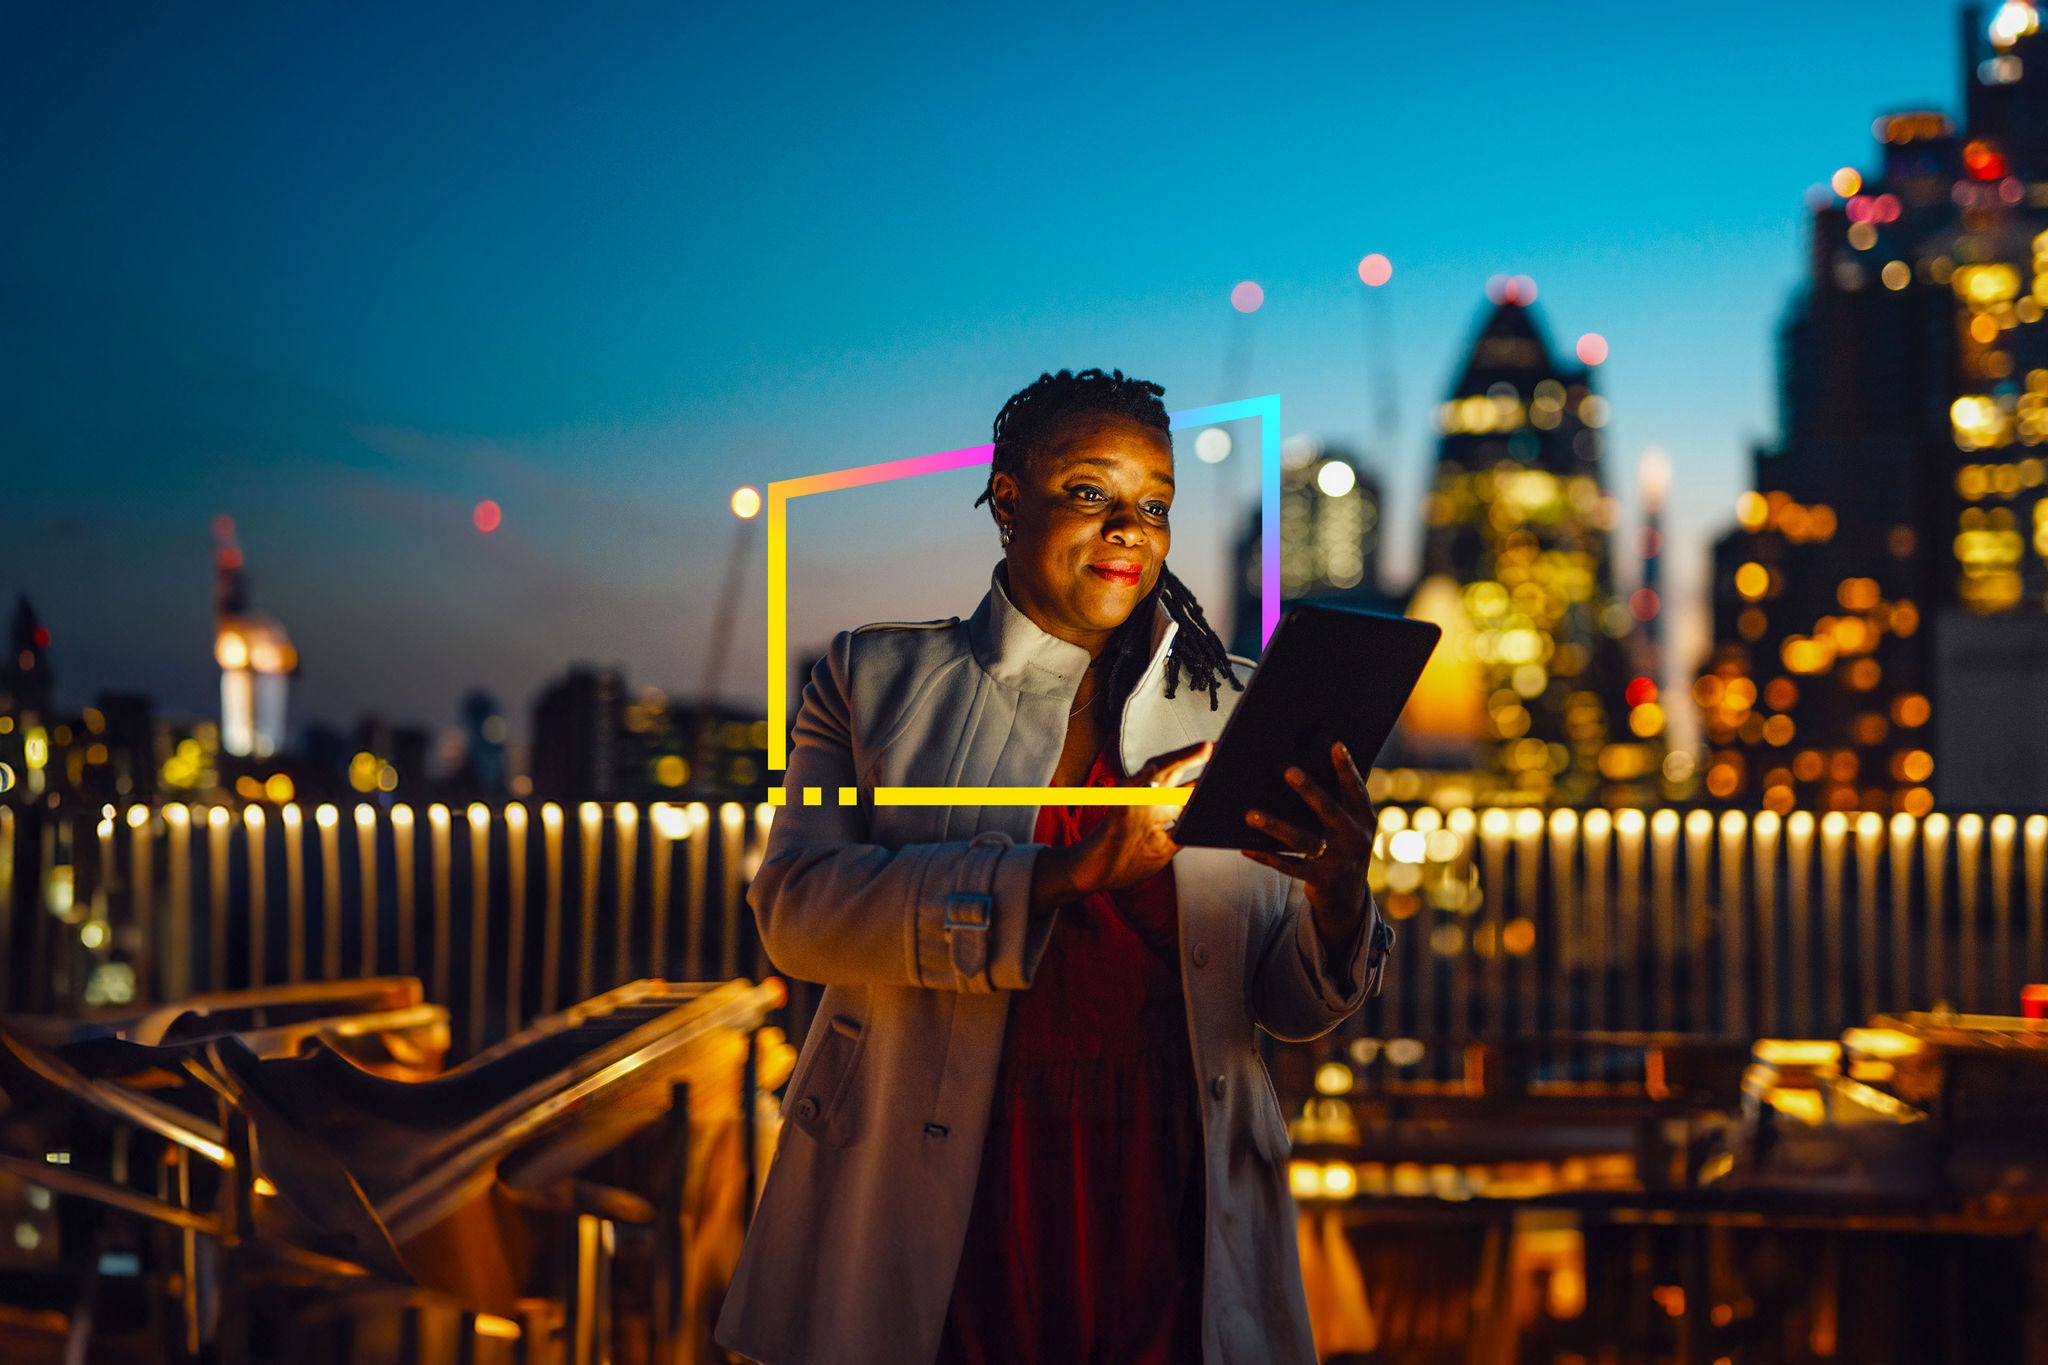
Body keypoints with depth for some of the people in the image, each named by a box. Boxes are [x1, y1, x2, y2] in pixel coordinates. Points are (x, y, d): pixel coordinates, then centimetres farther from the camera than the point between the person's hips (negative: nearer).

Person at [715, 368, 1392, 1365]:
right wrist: (1063, 875, -22)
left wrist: (1338, 899, -17)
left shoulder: (1235, 710, 8)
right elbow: (795, 907, -11)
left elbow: (1289, 1005, 7)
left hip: (1162, 1201, 2)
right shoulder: (878, 675, 4)